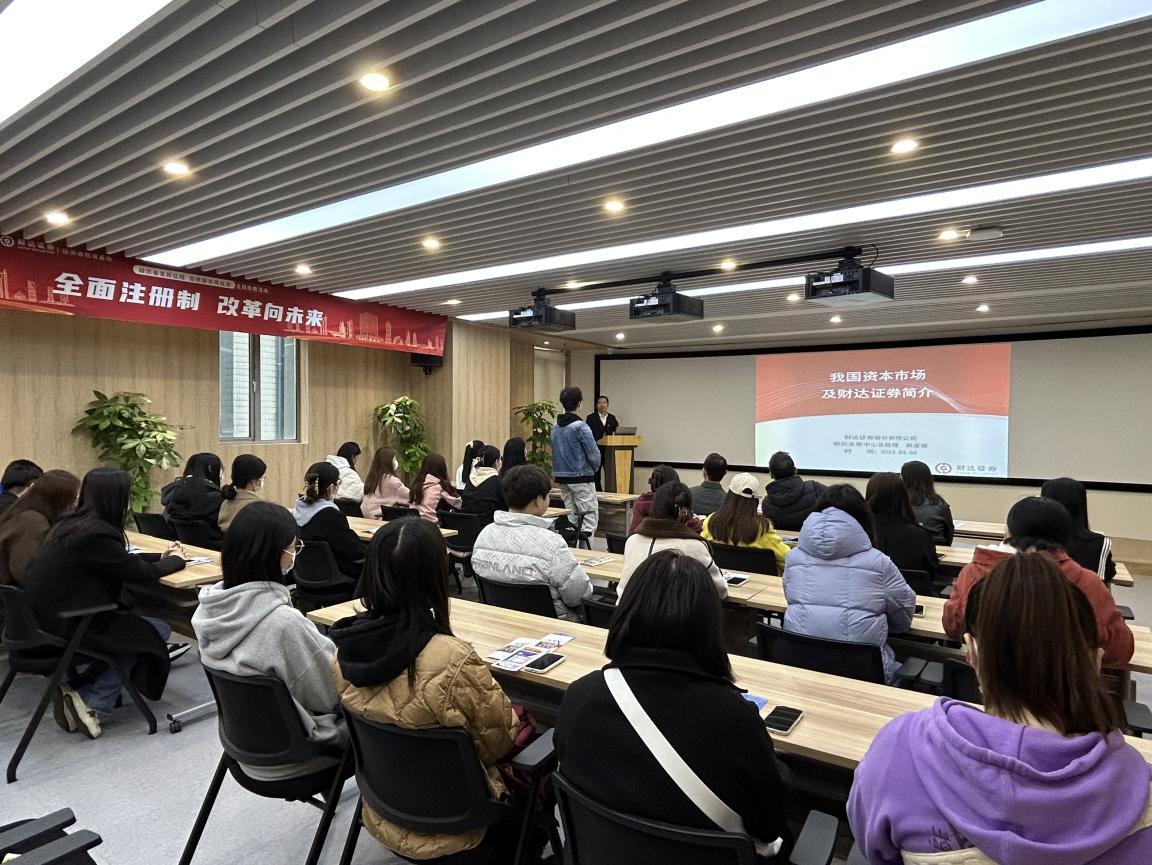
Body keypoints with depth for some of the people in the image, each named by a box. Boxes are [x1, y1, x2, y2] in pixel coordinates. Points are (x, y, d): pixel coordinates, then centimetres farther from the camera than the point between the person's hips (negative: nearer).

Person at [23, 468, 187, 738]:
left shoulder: (72, 523, 5)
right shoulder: (96, 534, -24)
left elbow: (121, 561, 16)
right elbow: (141, 573, -13)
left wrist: (161, 557, 19)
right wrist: (175, 560, 5)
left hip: (46, 616, 9)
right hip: (66, 625, -9)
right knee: (158, 629, 2)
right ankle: (92, 702, 0)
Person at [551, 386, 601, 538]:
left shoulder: (555, 427, 8)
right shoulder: (580, 426, -15)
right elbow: (593, 454, -13)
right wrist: (595, 468, 6)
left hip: (561, 477, 7)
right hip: (581, 477, -7)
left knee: (571, 516, 14)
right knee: (590, 516, -2)